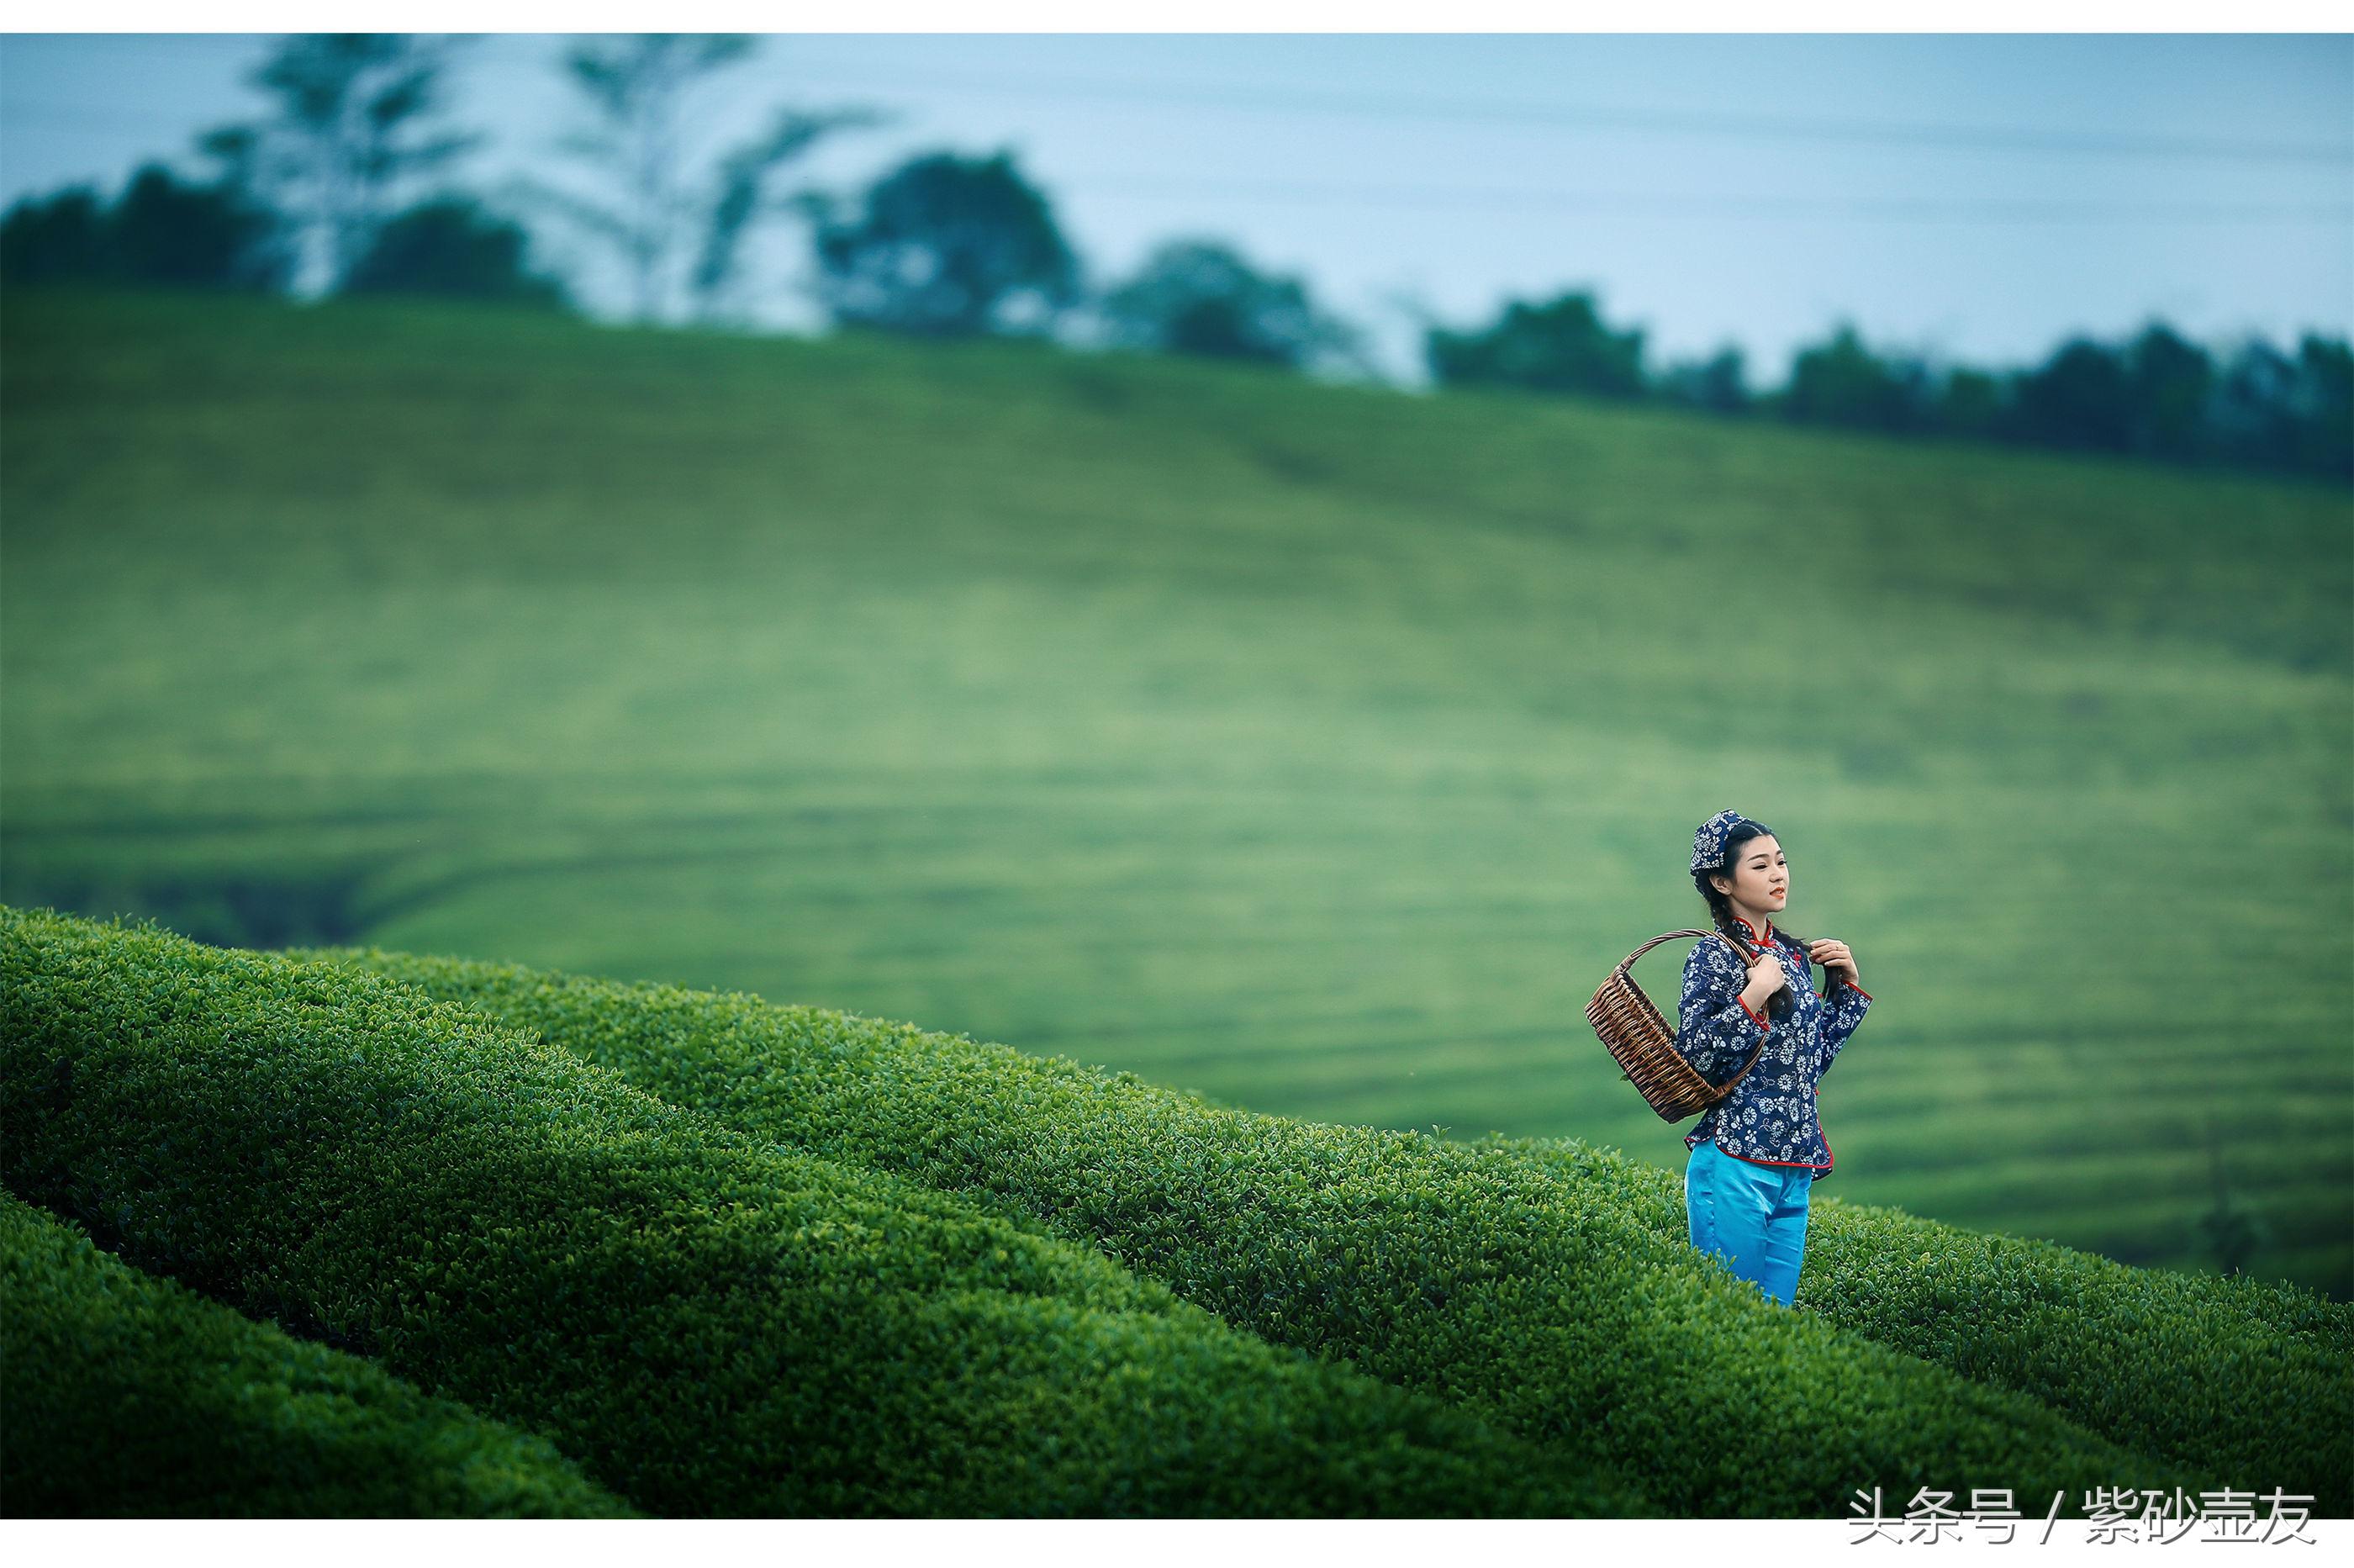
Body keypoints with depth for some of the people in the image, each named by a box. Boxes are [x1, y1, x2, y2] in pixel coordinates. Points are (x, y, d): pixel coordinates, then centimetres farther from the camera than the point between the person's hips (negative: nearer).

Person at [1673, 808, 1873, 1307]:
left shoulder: (1794, 955, 14)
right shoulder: (1713, 957, -8)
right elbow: (1691, 1059, -15)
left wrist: (1847, 985, 14)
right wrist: (1753, 996, -21)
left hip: (1794, 1170, 7)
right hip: (1736, 1166, -7)